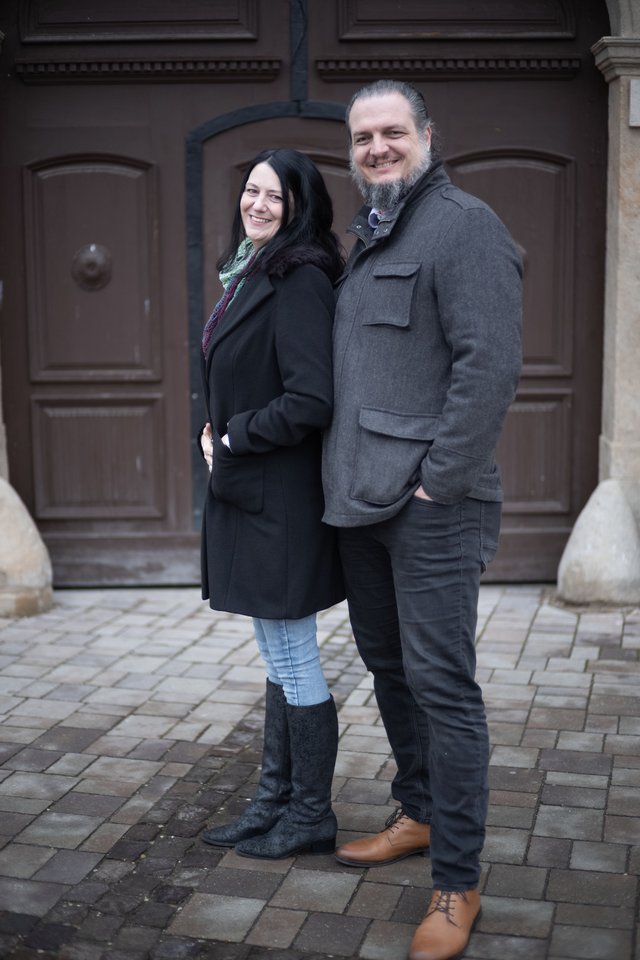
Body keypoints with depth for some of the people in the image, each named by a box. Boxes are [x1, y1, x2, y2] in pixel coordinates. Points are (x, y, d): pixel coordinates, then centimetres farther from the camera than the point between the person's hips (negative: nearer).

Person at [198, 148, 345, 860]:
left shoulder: (300, 280, -16)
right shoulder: (247, 273, 13)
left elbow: (310, 400, -24)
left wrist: (234, 439, -13)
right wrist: (219, 431, 7)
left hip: (282, 499, -10)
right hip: (247, 493, 10)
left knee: (292, 660, 2)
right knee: (279, 658, 17)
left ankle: (311, 817, 17)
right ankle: (275, 801, 29)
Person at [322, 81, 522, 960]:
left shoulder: (464, 225, -9)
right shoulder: (371, 239, 18)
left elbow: (491, 364, -19)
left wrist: (438, 481, -20)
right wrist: (349, 473, 14)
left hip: (431, 504, -9)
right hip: (364, 500, 9)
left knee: (440, 683, -5)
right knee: (386, 662, 18)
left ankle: (457, 885, 7)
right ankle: (419, 815, 37)